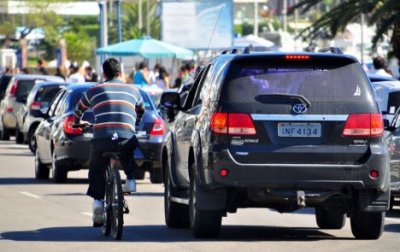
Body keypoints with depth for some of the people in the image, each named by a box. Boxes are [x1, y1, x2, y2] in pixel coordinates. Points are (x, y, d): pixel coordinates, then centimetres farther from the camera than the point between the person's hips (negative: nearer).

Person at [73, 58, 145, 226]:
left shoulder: (94, 90, 18)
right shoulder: (132, 91, 21)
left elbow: (79, 109, 36)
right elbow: (141, 112, 38)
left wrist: (76, 122, 57)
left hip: (101, 138, 0)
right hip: (126, 138, 0)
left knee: (96, 171, 19)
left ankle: (97, 200, 3)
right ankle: (130, 179, 15)